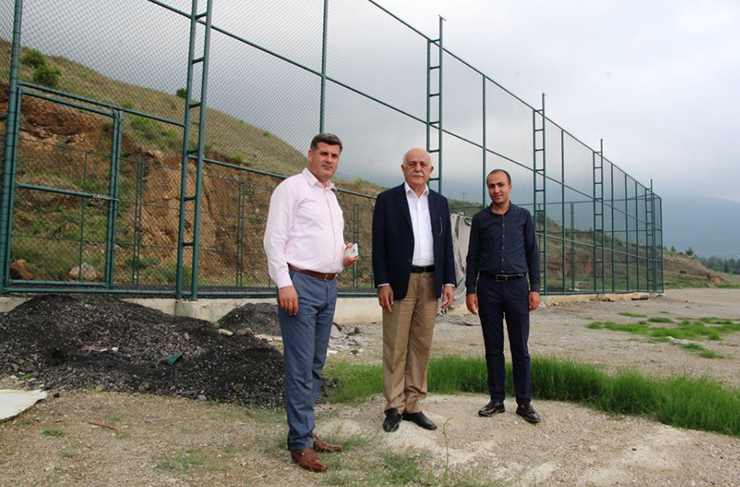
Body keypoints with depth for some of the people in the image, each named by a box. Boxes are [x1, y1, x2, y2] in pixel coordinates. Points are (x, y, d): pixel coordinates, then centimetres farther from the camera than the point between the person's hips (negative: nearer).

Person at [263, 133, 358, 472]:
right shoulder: (292, 187, -3)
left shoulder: (331, 196, 20)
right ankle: (301, 442, 5)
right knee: (300, 366, -5)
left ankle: (304, 432, 23)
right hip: (300, 283, -8)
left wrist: (344, 259, 7)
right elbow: (274, 239, -10)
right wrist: (284, 283, -18)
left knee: (315, 365, 12)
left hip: (328, 286, 8)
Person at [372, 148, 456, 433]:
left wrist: (448, 282, 4)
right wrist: (382, 283, -11)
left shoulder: (440, 202, 13)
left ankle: (413, 406, 17)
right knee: (395, 347, 0)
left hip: (430, 282, 4)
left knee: (421, 346, 7)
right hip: (399, 282, -4)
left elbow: (446, 245, 12)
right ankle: (394, 407, 11)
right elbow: (378, 245, -3)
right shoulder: (387, 199, 1)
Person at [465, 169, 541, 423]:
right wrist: (470, 290, 0)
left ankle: (524, 402, 10)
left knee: (520, 347, 2)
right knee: (493, 347, 5)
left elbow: (532, 254, 7)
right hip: (488, 287, 1)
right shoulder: (480, 219, 6)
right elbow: (472, 257, 7)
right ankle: (497, 400, 14)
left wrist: (535, 288, -1)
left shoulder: (523, 216, 7)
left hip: (517, 286, 0)